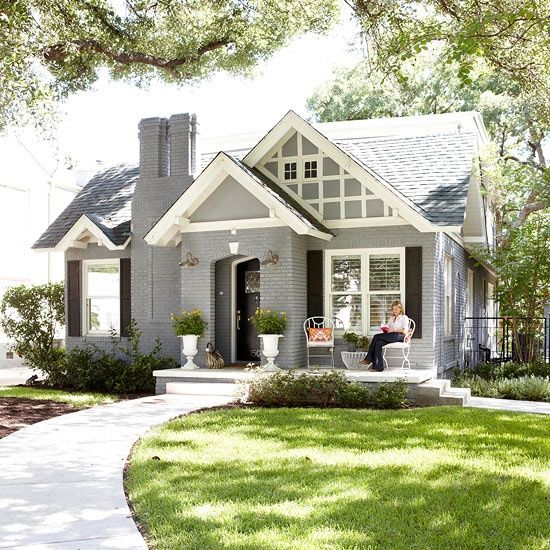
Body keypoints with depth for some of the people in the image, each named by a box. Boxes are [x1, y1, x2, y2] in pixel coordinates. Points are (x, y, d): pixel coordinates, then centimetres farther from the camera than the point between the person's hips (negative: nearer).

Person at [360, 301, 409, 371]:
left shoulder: (404, 317, 10)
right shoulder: (392, 318, 34)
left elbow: (405, 330, -6)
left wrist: (394, 330, -16)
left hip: (399, 336, -7)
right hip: (390, 336, 7)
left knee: (376, 337, -25)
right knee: (378, 343, -28)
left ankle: (369, 359, -23)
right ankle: (378, 367, -35)